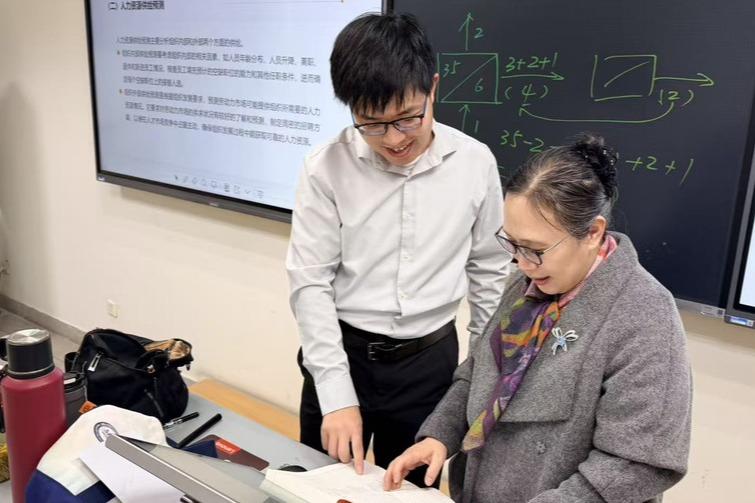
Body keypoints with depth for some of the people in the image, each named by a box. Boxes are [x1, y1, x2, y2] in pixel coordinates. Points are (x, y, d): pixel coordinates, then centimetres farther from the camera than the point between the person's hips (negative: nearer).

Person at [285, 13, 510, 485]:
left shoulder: (475, 162, -9)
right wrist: (337, 394, -15)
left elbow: (489, 272, 2)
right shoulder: (327, 167, -14)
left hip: (430, 360, 1)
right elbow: (310, 283, -12)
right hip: (341, 353, -1)